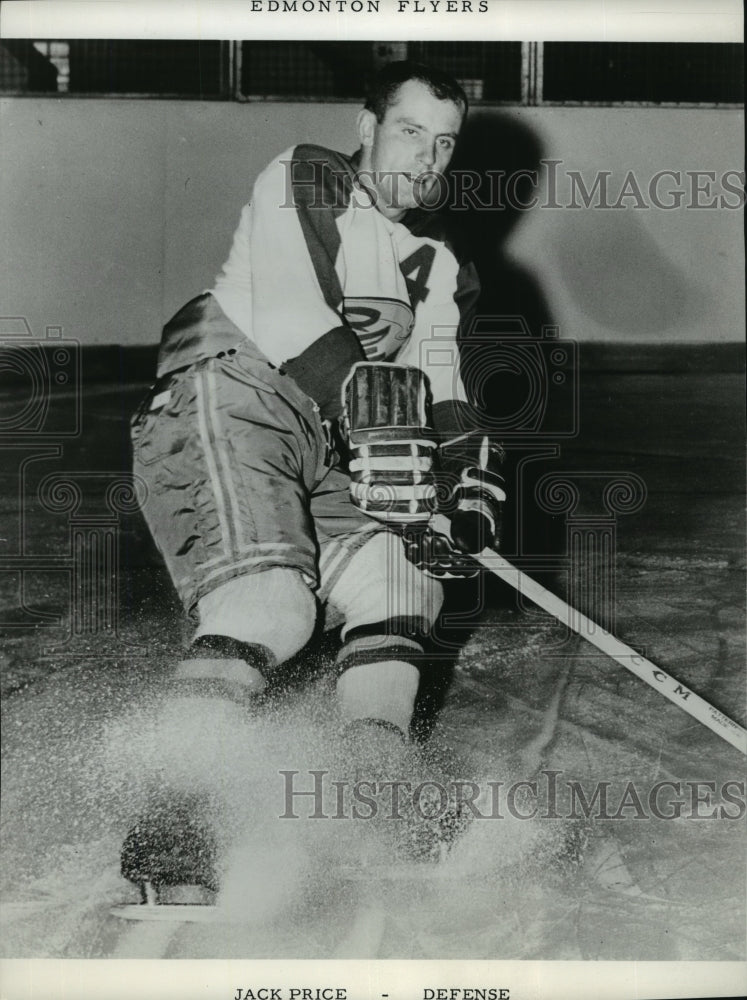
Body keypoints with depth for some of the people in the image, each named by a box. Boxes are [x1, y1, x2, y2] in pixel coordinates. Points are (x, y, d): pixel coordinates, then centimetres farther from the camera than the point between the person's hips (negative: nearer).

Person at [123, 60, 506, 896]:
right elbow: (290, 316, -14)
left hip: (326, 453, 7)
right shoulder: (299, 183, 2)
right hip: (226, 405, -7)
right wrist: (375, 411, -24)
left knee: (401, 576, -10)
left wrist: (471, 487, -5)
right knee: (270, 607, -26)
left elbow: (439, 393, 14)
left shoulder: (436, 262, 21)